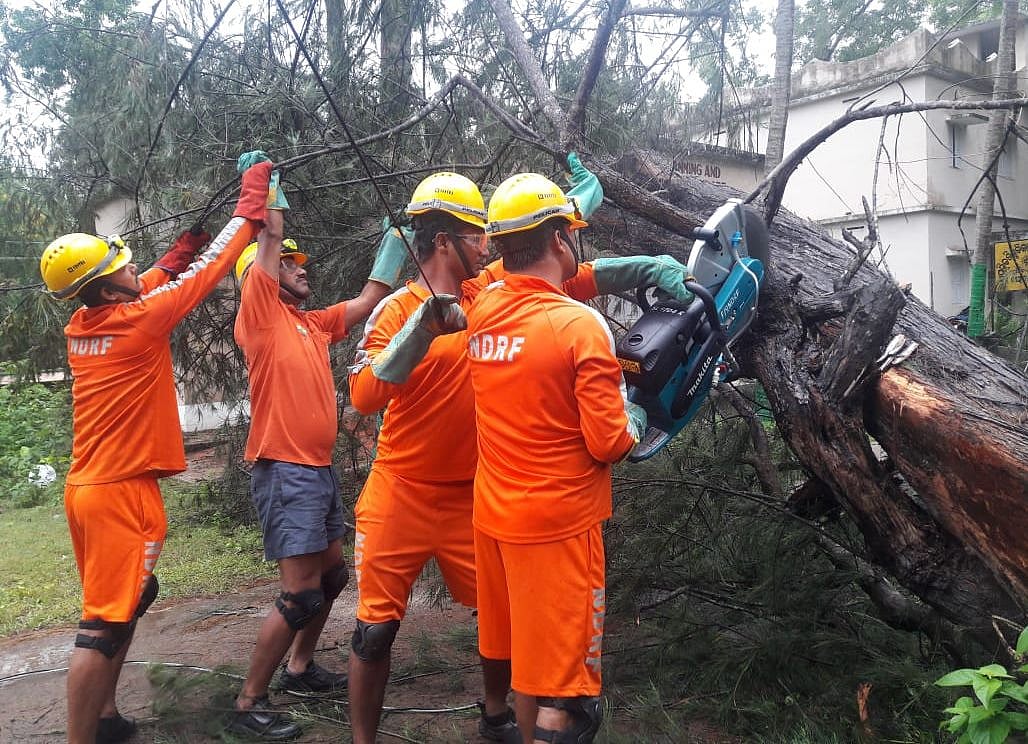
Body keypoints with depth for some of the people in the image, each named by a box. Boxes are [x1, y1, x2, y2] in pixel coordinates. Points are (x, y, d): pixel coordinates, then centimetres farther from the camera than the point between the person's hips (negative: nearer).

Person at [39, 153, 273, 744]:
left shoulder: (81, 328, 5)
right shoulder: (138, 321, -16)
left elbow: (155, 281, 21)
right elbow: (210, 269, -9)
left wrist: (192, 235, 18)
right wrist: (253, 197, 0)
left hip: (88, 487, 9)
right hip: (124, 492, -9)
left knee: (124, 603, 21)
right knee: (105, 626, -4)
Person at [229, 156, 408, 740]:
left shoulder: (315, 323, 15)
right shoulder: (260, 315, -6)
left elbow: (369, 300, 20)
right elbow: (268, 248, -14)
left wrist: (397, 239, 18)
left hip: (321, 468, 9)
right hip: (285, 471, -9)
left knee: (332, 576, 20)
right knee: (300, 594, -10)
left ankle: (301, 668, 37)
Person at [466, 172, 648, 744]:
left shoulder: (482, 310, 0)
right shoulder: (581, 324, -18)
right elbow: (608, 443, -17)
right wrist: (635, 421, 2)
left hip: (495, 516, 7)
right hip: (560, 524, -7)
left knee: (526, 661, 23)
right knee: (565, 693, 4)